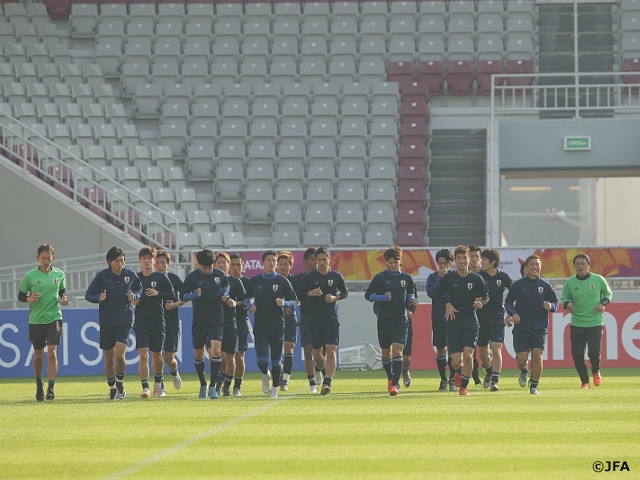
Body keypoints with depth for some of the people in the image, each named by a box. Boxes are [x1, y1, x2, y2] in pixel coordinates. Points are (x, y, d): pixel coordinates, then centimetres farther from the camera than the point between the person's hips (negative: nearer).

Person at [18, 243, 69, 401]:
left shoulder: (59, 274, 4)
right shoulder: (30, 275, -2)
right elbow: (20, 295, 4)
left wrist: (64, 299, -2)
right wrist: (29, 298, -17)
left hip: (54, 318, 0)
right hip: (35, 320, 0)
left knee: (52, 353, -13)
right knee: (38, 355, 10)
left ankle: (50, 388, -14)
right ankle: (39, 387, 30)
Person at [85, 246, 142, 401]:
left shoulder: (130, 275, -1)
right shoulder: (102, 276, -6)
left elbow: (139, 288, 17)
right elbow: (88, 295, 0)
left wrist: (134, 296, -5)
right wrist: (99, 298, -21)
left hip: (125, 321, 0)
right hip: (106, 322, 0)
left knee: (120, 355, -14)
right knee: (109, 358, 7)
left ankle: (120, 383, 12)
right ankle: (112, 388, 26)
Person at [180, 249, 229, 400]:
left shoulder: (220, 275, 2)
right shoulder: (192, 277, -3)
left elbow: (225, 286, 23)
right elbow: (183, 297, 2)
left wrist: (225, 294, 2)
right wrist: (194, 295, -18)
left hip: (217, 319, 0)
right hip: (199, 321, 0)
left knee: (216, 350, -16)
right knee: (198, 354, 7)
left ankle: (212, 386, -8)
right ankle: (203, 384, 28)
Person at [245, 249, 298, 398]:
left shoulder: (283, 281, 2)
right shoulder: (254, 281, 7)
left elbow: (294, 301, 5)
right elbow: (248, 297, 23)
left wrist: (283, 303, -15)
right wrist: (250, 305, 2)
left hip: (278, 326, 0)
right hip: (260, 326, 0)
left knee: (276, 360, 1)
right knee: (261, 359, -10)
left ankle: (274, 388, 16)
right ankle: (265, 375, 22)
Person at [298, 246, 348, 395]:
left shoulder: (337, 276, 3)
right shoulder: (309, 277, 3)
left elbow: (345, 293, 15)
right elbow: (299, 294, 8)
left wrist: (335, 298, -5)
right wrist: (310, 293, -12)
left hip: (332, 319, -2)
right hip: (315, 319, 2)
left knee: (331, 351, -15)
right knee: (317, 353, 9)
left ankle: (327, 382, -20)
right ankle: (322, 369, 40)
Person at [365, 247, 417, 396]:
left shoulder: (407, 278, 5)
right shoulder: (380, 277, -1)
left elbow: (411, 292, 21)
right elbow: (368, 295, 1)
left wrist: (411, 299, -2)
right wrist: (383, 297, -14)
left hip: (401, 321, 0)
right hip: (384, 321, 0)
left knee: (397, 351, -15)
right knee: (386, 353, 11)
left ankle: (395, 384, -18)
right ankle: (390, 378, 36)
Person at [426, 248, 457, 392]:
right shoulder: (433, 277, 4)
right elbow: (431, 293, -11)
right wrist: (440, 278, -13)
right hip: (438, 319, 1)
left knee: (453, 348, -6)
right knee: (440, 350, 5)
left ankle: (452, 380, 5)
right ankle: (443, 380, 16)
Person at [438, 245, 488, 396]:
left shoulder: (476, 279, -1)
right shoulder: (448, 278, -1)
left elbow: (486, 296, 12)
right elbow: (441, 294, 14)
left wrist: (480, 302, -9)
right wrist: (447, 304, -5)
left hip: (471, 321, -1)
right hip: (453, 321, 1)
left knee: (468, 355, -15)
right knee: (456, 360, -3)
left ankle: (464, 386, 4)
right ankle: (458, 372, 36)